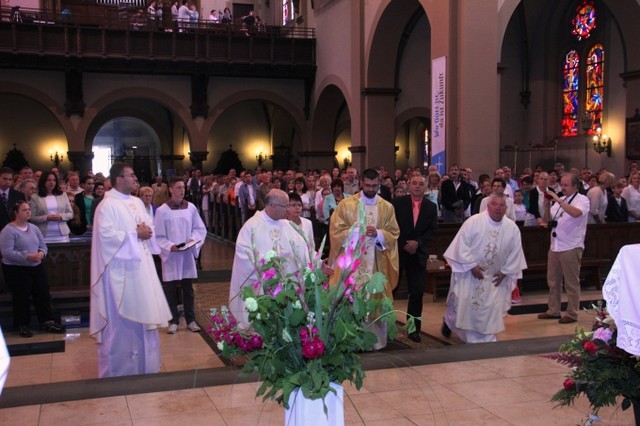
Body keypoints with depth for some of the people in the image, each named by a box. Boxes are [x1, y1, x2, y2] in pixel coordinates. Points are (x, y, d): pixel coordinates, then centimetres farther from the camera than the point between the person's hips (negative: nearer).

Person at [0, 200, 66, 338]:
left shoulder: (34, 228, 10)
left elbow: (43, 245, 13)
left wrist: (41, 253, -11)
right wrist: (27, 257, -27)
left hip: (36, 267, 6)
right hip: (16, 270, -6)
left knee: (43, 294, 6)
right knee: (22, 298, 1)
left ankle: (47, 322, 14)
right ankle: (22, 325, 15)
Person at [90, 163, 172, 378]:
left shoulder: (137, 202, 12)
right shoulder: (107, 205, -13)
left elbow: (149, 227, 17)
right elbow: (106, 235, -22)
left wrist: (146, 231, -7)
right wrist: (135, 235, -16)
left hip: (141, 266, 8)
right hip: (121, 270, -8)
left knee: (142, 313, 14)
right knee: (122, 319, 0)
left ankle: (143, 363, 26)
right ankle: (120, 367, 12)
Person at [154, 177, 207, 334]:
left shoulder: (191, 208, 0)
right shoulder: (162, 210, -8)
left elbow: (200, 228, 7)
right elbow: (158, 236, -6)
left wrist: (193, 239, -10)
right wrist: (169, 246, -19)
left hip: (188, 255, 2)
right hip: (170, 255, -2)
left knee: (188, 289, 11)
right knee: (170, 290, 6)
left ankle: (190, 320, 20)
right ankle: (173, 320, 17)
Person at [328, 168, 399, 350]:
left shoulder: (387, 207, 6)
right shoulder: (346, 204, 1)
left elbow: (394, 234, 4)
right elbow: (336, 230, -3)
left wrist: (378, 233, -15)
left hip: (377, 262, 2)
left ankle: (376, 339, 13)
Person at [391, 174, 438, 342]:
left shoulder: (431, 207, 3)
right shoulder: (398, 203, -4)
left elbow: (432, 230, 0)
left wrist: (417, 242, -13)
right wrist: (404, 244, -11)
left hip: (418, 254, 2)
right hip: (397, 251, -2)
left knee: (417, 292, 1)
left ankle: (414, 329, 11)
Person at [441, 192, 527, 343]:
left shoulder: (512, 228, -5)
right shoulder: (473, 221, -15)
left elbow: (515, 252, 4)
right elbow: (462, 244, -14)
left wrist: (505, 271, -1)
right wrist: (472, 265, -17)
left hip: (494, 276, 3)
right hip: (468, 272, -3)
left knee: (492, 307, -1)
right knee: (463, 302, 4)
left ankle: (486, 339, 13)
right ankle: (449, 321, 35)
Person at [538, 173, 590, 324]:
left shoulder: (582, 199, -7)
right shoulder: (559, 200, 13)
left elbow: (576, 213, -29)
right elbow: (547, 220, 14)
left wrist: (559, 200, -27)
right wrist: (547, 206, -4)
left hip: (571, 247, -7)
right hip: (555, 246, 7)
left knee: (571, 283, 0)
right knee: (553, 281, 13)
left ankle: (572, 314, 8)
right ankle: (553, 311, 22)